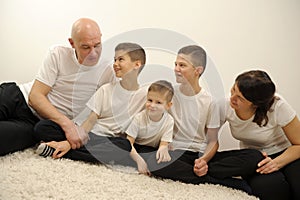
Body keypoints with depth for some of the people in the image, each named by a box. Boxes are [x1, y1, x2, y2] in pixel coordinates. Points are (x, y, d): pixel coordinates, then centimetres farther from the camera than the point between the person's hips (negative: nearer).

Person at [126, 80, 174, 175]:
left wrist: (163, 149, -44)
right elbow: (129, 142, -19)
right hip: (135, 149, -1)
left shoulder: (169, 121, -15)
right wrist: (139, 159, -37)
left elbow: (164, 144, -16)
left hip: (152, 150, 1)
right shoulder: (139, 118, -17)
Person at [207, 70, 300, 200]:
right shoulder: (225, 106, -20)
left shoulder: (277, 106, -26)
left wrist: (277, 163, -31)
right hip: (251, 158, 1)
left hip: (284, 154, -1)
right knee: (267, 187, -34)